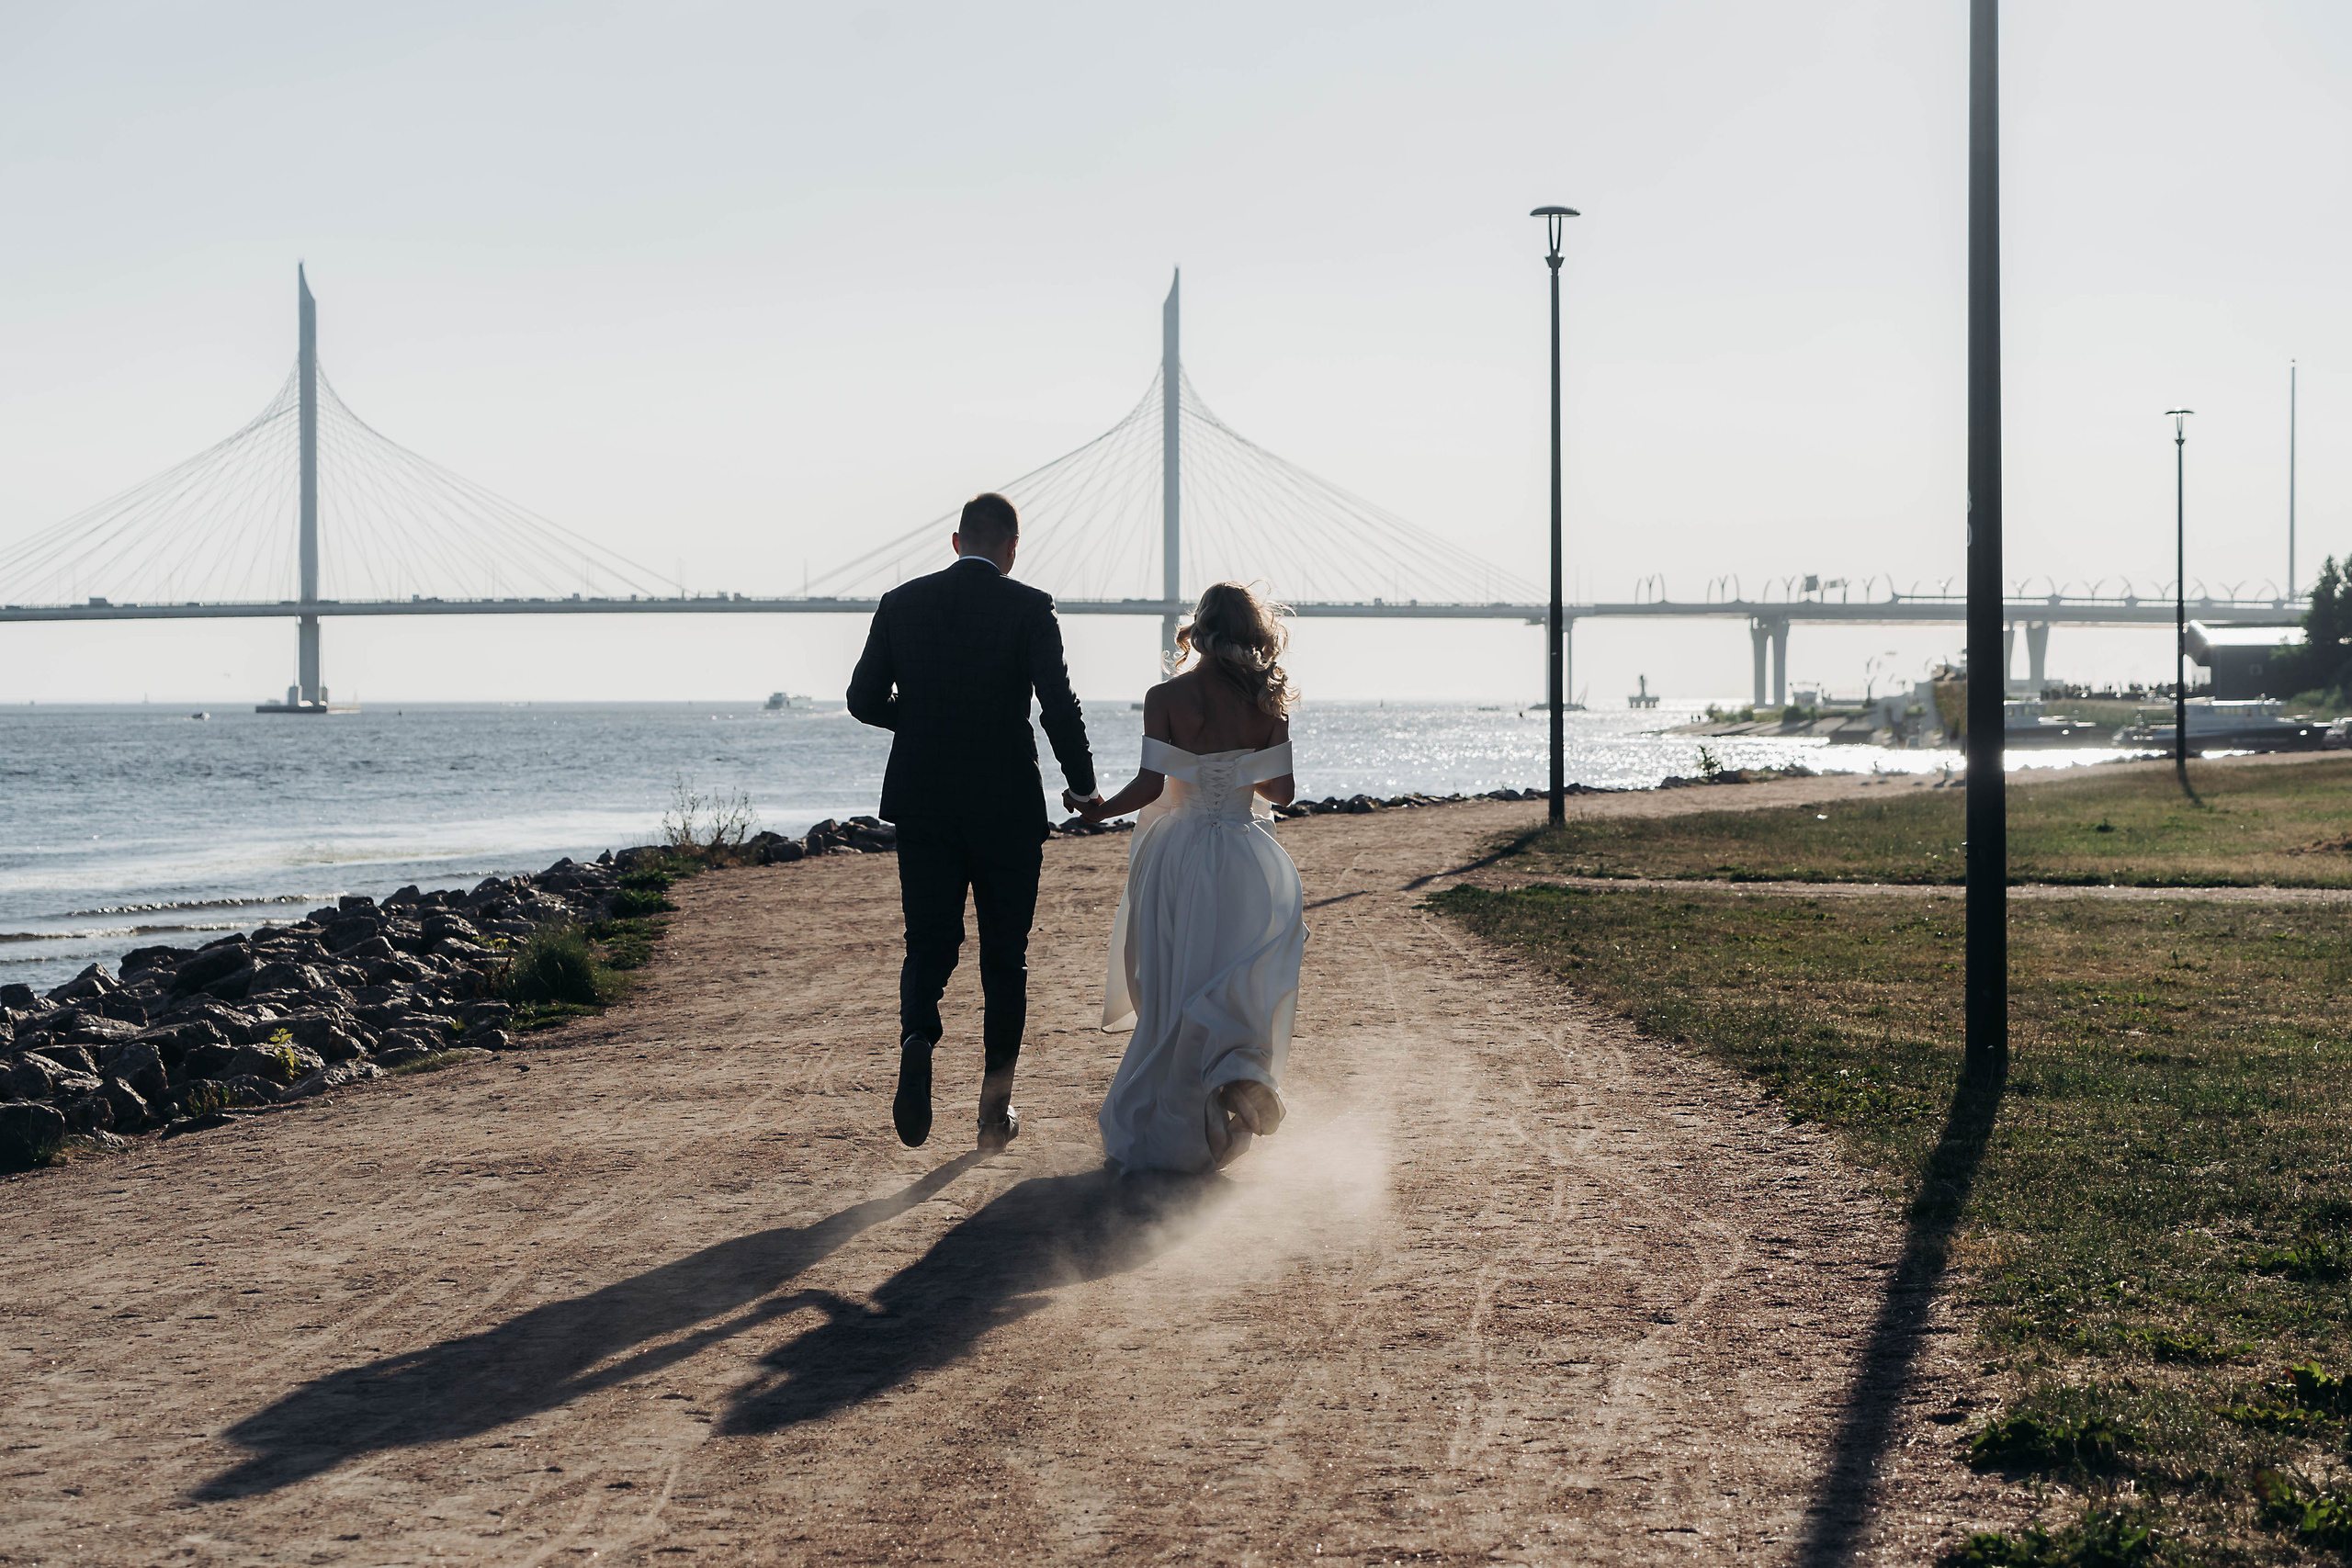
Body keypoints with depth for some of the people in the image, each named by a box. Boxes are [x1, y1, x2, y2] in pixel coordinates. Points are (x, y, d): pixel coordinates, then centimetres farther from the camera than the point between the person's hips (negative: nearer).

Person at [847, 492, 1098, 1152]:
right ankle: (995, 1109, 15)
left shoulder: (901, 603, 2)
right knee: (1005, 955, 11)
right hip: (1007, 808, -2)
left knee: (928, 945, 7)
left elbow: (865, 699, 4)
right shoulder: (1029, 608, -7)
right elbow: (1058, 704, -14)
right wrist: (1083, 783, 1)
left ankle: (917, 1039, -26)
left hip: (921, 806, 2)